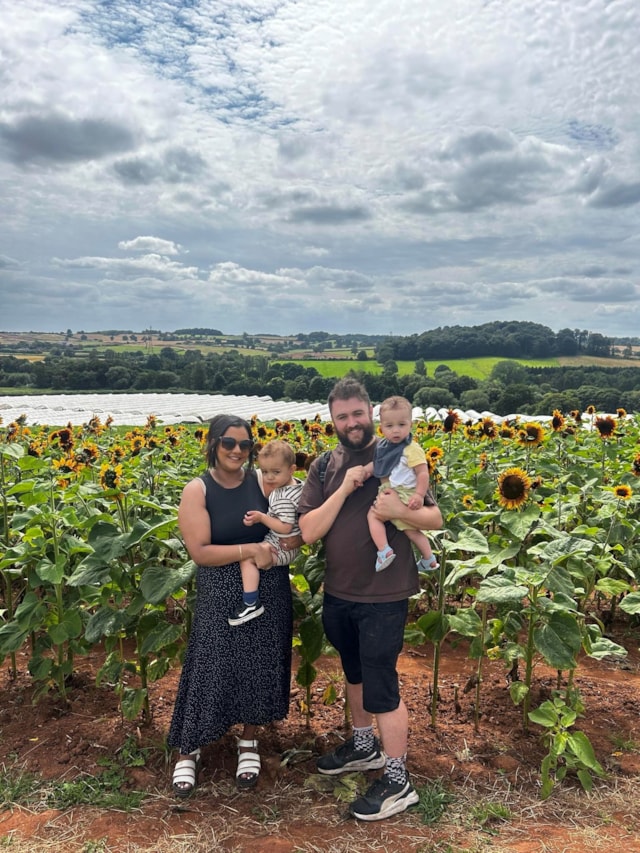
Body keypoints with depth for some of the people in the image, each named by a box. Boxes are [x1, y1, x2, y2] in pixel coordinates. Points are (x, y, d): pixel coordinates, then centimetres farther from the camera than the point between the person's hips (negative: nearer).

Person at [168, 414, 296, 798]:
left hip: (269, 590, 2)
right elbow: (199, 551, -16)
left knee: (260, 668, 13)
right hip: (221, 596, -2)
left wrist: (281, 543, -24)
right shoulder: (197, 490, -9)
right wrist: (251, 549, -23)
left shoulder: (263, 480, -4)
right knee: (211, 670, 5)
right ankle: (188, 750, 29)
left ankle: (249, 741, 38)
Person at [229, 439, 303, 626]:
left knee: (246, 558, -19)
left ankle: (251, 604, -16)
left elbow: (285, 528, -29)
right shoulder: (297, 484, 0)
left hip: (283, 547, -11)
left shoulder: (284, 498, -28)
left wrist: (261, 517, -25)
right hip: (291, 544, 11)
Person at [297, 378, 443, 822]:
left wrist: (401, 511, -30)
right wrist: (345, 489, -19)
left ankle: (398, 782, 20)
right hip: (337, 594, 5)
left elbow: (436, 518, -9)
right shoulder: (324, 468, 0)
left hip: (384, 596, -5)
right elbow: (308, 531, -8)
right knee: (354, 673, 23)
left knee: (381, 687, 2)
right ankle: (364, 746, 46)